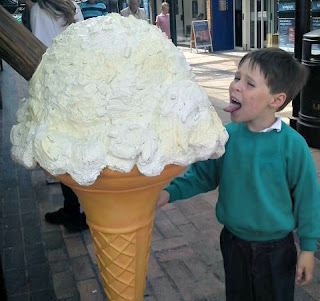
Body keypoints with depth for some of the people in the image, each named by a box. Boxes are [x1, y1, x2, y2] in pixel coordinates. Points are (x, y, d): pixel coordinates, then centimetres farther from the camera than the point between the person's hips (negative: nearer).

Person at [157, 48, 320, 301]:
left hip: (276, 249, -3)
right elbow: (202, 174, 2)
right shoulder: (227, 136, -11)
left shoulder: (292, 144, -21)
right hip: (233, 242, 3)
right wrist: (171, 192, -12)